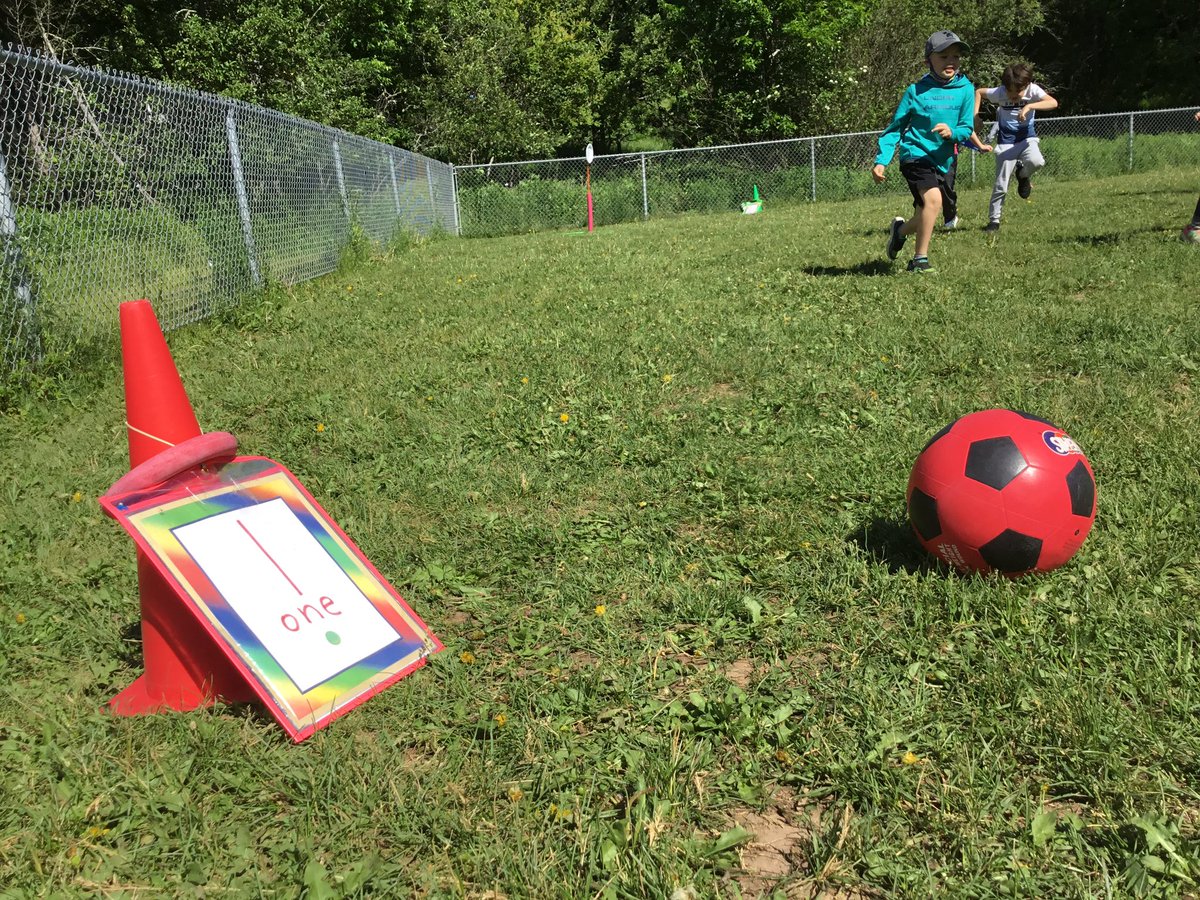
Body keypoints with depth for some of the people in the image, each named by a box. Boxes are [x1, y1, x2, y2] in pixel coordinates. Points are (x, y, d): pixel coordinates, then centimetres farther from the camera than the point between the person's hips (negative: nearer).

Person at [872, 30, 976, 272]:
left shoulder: (965, 89, 1)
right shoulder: (916, 91, -5)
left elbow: (966, 129, 0)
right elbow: (895, 127, -1)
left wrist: (952, 132, -23)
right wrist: (882, 160, -10)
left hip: (943, 161, 5)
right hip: (915, 155, -5)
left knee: (925, 217, 13)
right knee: (933, 198, -27)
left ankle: (900, 229, 47)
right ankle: (920, 259, -16)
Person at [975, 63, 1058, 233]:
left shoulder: (1033, 90, -14)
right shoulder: (999, 93, -12)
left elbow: (1053, 103, -29)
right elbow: (979, 92, 5)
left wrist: (1029, 106, -40)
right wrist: (975, 116, -6)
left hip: (1027, 137, 0)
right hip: (1006, 141, 0)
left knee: (1036, 161, -33)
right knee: (1001, 185, -4)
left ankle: (1023, 174, 4)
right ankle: (994, 220, 12)